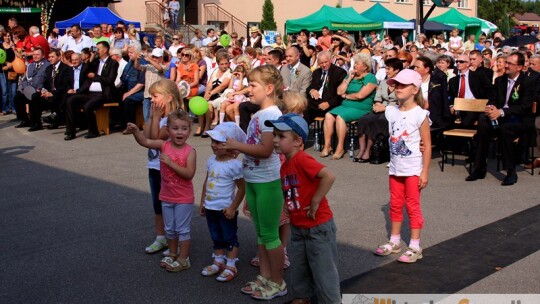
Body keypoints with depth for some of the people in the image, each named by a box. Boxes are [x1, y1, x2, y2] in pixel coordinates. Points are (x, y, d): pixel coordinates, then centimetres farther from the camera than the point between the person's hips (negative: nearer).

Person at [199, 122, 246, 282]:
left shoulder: (234, 165, -20)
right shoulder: (211, 161, 2)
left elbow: (242, 188, -16)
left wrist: (233, 208, -16)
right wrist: (202, 203, 13)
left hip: (225, 209, -7)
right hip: (211, 208, 7)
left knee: (229, 238, 7)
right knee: (216, 237, 19)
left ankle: (231, 266, 16)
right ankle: (218, 262, 32)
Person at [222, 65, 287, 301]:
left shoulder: (272, 114, -16)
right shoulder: (259, 114, 11)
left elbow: (265, 150, -24)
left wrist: (237, 145, -17)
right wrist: (235, 147, 0)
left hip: (267, 182, -9)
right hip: (252, 180, 9)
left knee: (270, 234, 1)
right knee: (260, 232, 16)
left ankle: (277, 283, 14)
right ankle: (264, 277, 28)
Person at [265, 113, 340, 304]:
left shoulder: (302, 160, -22)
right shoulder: (284, 167, 5)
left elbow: (329, 176, -33)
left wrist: (315, 202, -26)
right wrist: (289, 209, 4)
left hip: (319, 226, -9)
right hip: (298, 227, 9)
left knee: (323, 270, 4)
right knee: (298, 269, 22)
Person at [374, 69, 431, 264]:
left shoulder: (420, 114, -14)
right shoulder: (391, 112, 2)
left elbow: (427, 145, -12)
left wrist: (425, 172, -14)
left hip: (413, 169, -6)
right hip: (395, 168, 6)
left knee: (413, 207, 2)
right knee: (395, 205, 15)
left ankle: (415, 247, 11)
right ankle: (394, 242, 28)